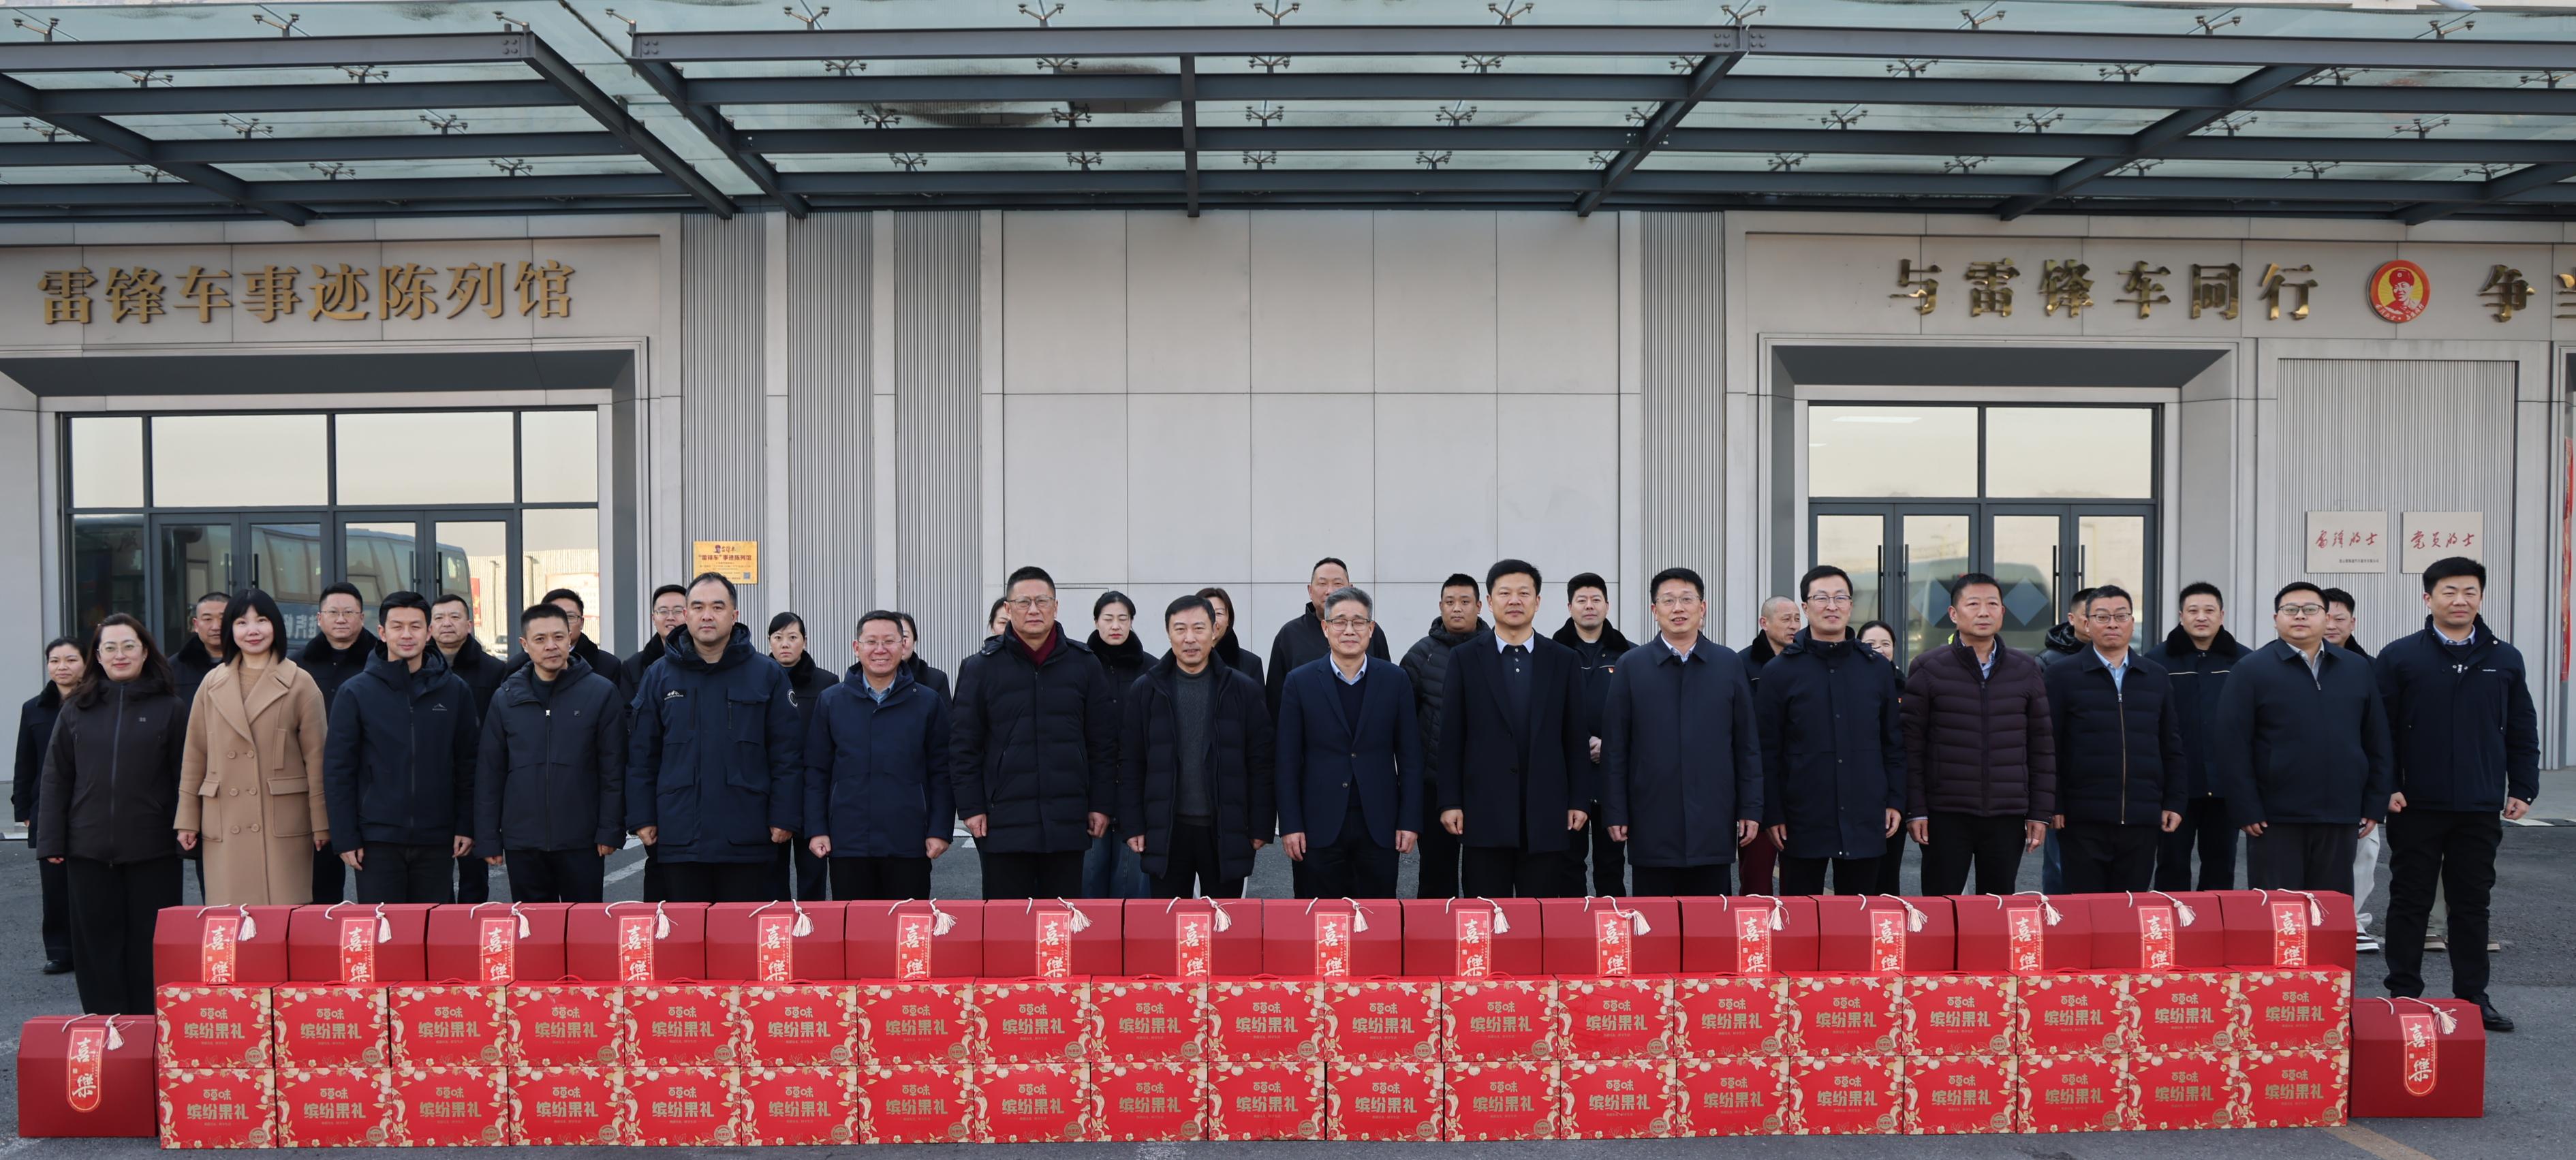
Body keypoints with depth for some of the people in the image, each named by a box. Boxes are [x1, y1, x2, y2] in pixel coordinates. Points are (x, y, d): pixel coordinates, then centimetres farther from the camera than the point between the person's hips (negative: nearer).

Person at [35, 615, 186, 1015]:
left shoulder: (170, 709, 1)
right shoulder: (77, 709, 7)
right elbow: (56, 779, 8)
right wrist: (51, 842, 2)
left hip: (152, 849, -2)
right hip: (88, 849, 2)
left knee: (150, 947, 4)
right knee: (98, 943, 6)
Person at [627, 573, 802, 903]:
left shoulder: (768, 675, 2)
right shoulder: (659, 677, 6)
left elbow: (787, 753, 0)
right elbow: (641, 755, 7)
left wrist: (784, 816, -5)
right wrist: (641, 818, 2)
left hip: (747, 839, -1)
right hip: (680, 837, 1)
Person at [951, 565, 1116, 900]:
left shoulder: (1084, 664, 4)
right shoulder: (982, 667, 0)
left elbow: (1103, 741, 7)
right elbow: (963, 744, 1)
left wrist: (1102, 804, 3)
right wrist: (970, 807, -4)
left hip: (1067, 821, 1)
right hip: (1004, 821, -1)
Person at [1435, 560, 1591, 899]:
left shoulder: (1563, 660, 8)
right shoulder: (1465, 658, 4)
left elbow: (1576, 736, 8)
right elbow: (1451, 737, 2)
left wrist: (1579, 800, 3)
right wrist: (1450, 802, -3)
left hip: (1546, 811, 1)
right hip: (1484, 810, -1)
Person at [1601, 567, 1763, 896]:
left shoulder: (1729, 664, 6)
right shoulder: (1631, 665, 2)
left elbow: (1748, 744, 7)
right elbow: (1615, 747, 2)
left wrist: (1751, 808, 3)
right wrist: (1616, 813, -2)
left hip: (1713, 821, 1)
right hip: (1651, 823, -1)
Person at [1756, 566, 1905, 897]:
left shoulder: (1878, 668, 8)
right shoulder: (1780, 671, -1)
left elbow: (1893, 742, 12)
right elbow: (1767, 750, -2)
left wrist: (1895, 801, 6)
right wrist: (1772, 815, -6)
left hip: (1865, 821, 3)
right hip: (1802, 822, -2)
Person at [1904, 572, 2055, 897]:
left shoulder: (2026, 670, 8)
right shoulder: (1928, 670, -1)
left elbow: (2042, 746, 10)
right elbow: (1911, 746, -2)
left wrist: (2041, 812, 5)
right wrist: (1915, 810, -8)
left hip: (2008, 817, 3)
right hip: (1945, 816, -2)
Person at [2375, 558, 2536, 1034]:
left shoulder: (2505, 660, 7)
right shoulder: (2400, 656, -2)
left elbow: (2522, 732, 12)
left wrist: (2521, 789, 6)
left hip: (2481, 809, 3)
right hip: (2416, 807, -2)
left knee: (2472, 904, 10)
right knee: (2410, 901, 5)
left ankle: (2473, 996, 19)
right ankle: (2404, 995, 13)